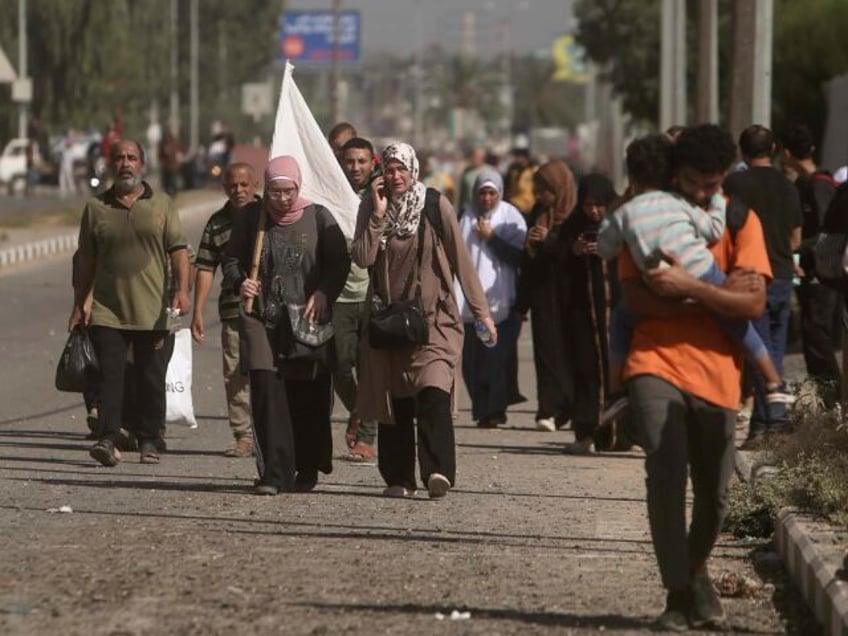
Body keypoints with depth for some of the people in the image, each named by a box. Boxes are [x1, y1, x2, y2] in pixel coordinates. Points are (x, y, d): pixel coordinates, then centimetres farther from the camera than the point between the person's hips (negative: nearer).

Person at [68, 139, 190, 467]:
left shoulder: (162, 205, 8)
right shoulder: (96, 208, 9)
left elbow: (178, 250, 2)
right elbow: (86, 261, 12)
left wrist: (182, 289, -12)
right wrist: (79, 304, 10)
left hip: (152, 311, 0)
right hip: (107, 311, 0)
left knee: (151, 378, 4)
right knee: (109, 374, -9)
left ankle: (148, 440, 12)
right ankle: (108, 438, -13)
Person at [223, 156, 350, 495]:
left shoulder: (318, 217, 2)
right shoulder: (251, 216, 5)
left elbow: (340, 261, 5)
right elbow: (232, 259, 13)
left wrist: (323, 293, -11)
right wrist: (239, 283, -8)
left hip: (307, 318, 0)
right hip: (262, 316, 0)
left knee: (308, 397, 4)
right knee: (266, 390, -12)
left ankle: (307, 471, 20)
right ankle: (274, 474, -13)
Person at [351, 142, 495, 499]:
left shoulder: (435, 206, -2)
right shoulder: (371, 208, 4)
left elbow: (461, 261, 2)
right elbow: (362, 259, -7)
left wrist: (481, 311, 1)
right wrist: (378, 214, -14)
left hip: (434, 319, -3)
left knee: (433, 395, -19)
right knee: (392, 401, 3)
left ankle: (438, 472, -28)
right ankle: (398, 478, 11)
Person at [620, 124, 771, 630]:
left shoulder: (740, 220, 3)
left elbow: (754, 303, -8)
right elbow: (635, 295, -6)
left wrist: (688, 286, -18)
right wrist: (717, 294, -12)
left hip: (717, 372, 1)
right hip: (657, 363, -1)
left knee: (714, 494, 8)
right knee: (666, 476, -18)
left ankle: (695, 570, 37)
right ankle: (679, 594, -10)